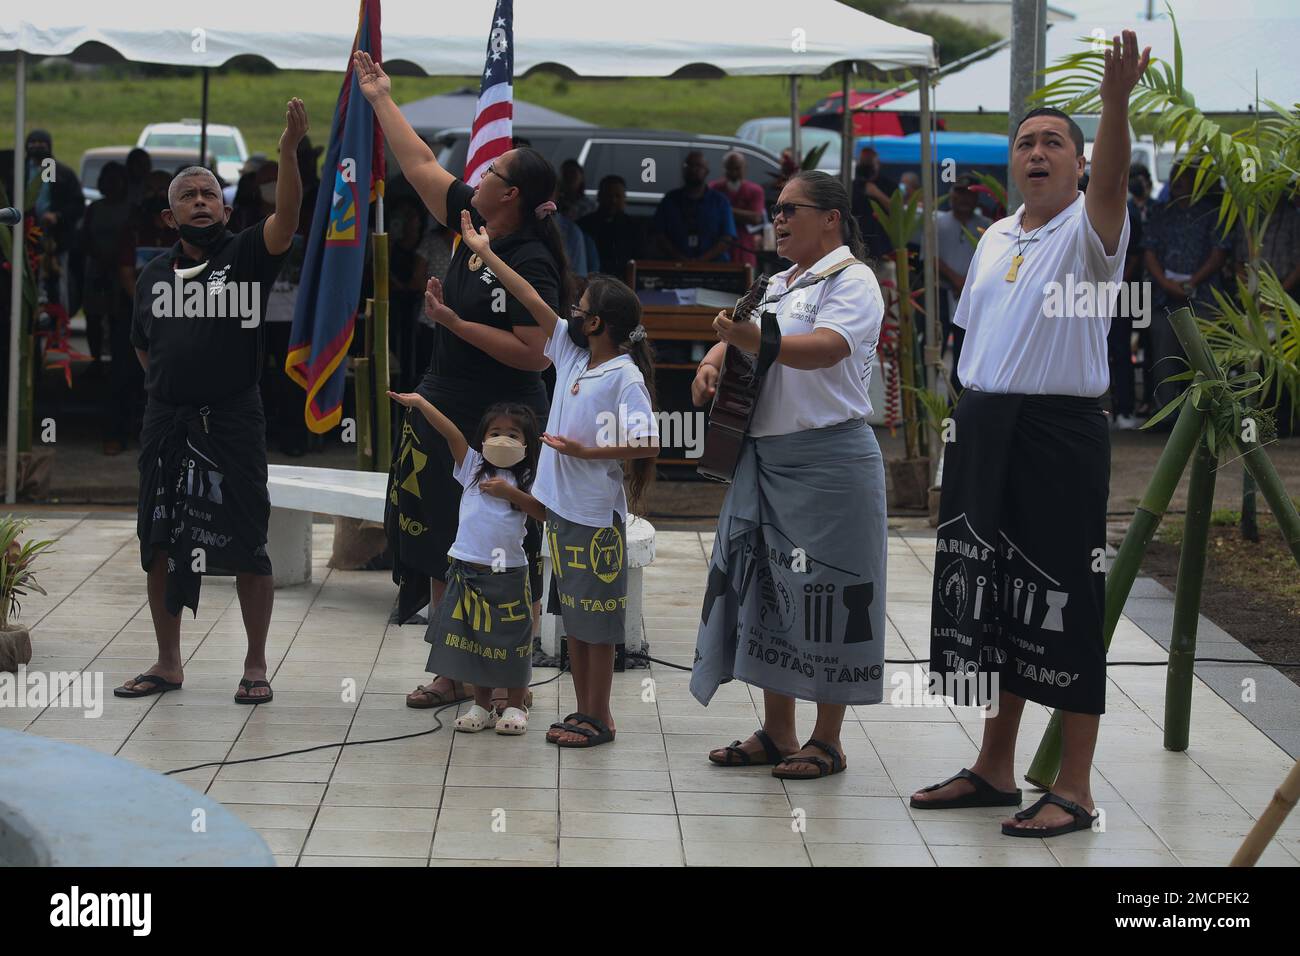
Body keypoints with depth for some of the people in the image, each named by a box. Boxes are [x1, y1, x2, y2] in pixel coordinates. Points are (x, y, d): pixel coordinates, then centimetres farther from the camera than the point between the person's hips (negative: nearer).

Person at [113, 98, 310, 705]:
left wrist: (289, 149, -33)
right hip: (165, 422, 4)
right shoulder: (154, 274, 11)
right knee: (160, 544, 9)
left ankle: (256, 665, 11)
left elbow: (286, 217, -20)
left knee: (247, 546, -1)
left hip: (233, 421, -4)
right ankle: (168, 664, 21)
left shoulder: (246, 255, -2)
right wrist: (165, 385, 11)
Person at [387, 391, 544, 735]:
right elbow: (452, 434, -4)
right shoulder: (473, 467, 6)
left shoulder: (526, 481, 1)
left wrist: (510, 493, -18)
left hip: (508, 573, -2)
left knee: (510, 641, 4)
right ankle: (482, 705, 20)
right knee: (472, 640, 8)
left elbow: (545, 513, -10)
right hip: (467, 570, 2)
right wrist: (420, 403, -12)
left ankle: (515, 706, 17)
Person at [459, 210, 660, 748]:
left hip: (596, 516, -8)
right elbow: (532, 301, 10)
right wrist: (485, 253, 12)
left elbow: (647, 446, -20)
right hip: (561, 507, 8)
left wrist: (587, 452, -19)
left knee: (596, 622, 0)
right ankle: (583, 710, 23)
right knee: (571, 616, 14)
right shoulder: (571, 353, 6)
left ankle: (598, 718, 8)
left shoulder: (625, 377, -15)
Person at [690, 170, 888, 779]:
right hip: (764, 453, 9)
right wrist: (713, 361, -5)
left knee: (825, 593, -5)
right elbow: (736, 336, 19)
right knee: (762, 587, 8)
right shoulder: (777, 286, 21)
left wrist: (759, 343, -41)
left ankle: (827, 740, 3)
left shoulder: (851, 280, -7)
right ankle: (776, 732, 16)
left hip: (828, 458, -9)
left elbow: (827, 347, -24)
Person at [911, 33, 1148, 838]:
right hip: (983, 431, 7)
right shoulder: (994, 239, 14)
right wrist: (969, 424, 11)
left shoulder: (1088, 230, -6)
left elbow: (1112, 180, -29)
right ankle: (995, 767, 24)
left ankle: (1075, 788, 4)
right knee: (988, 594, 12)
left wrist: (1117, 102, -47)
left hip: (1061, 433, -7)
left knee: (1062, 601, -4)